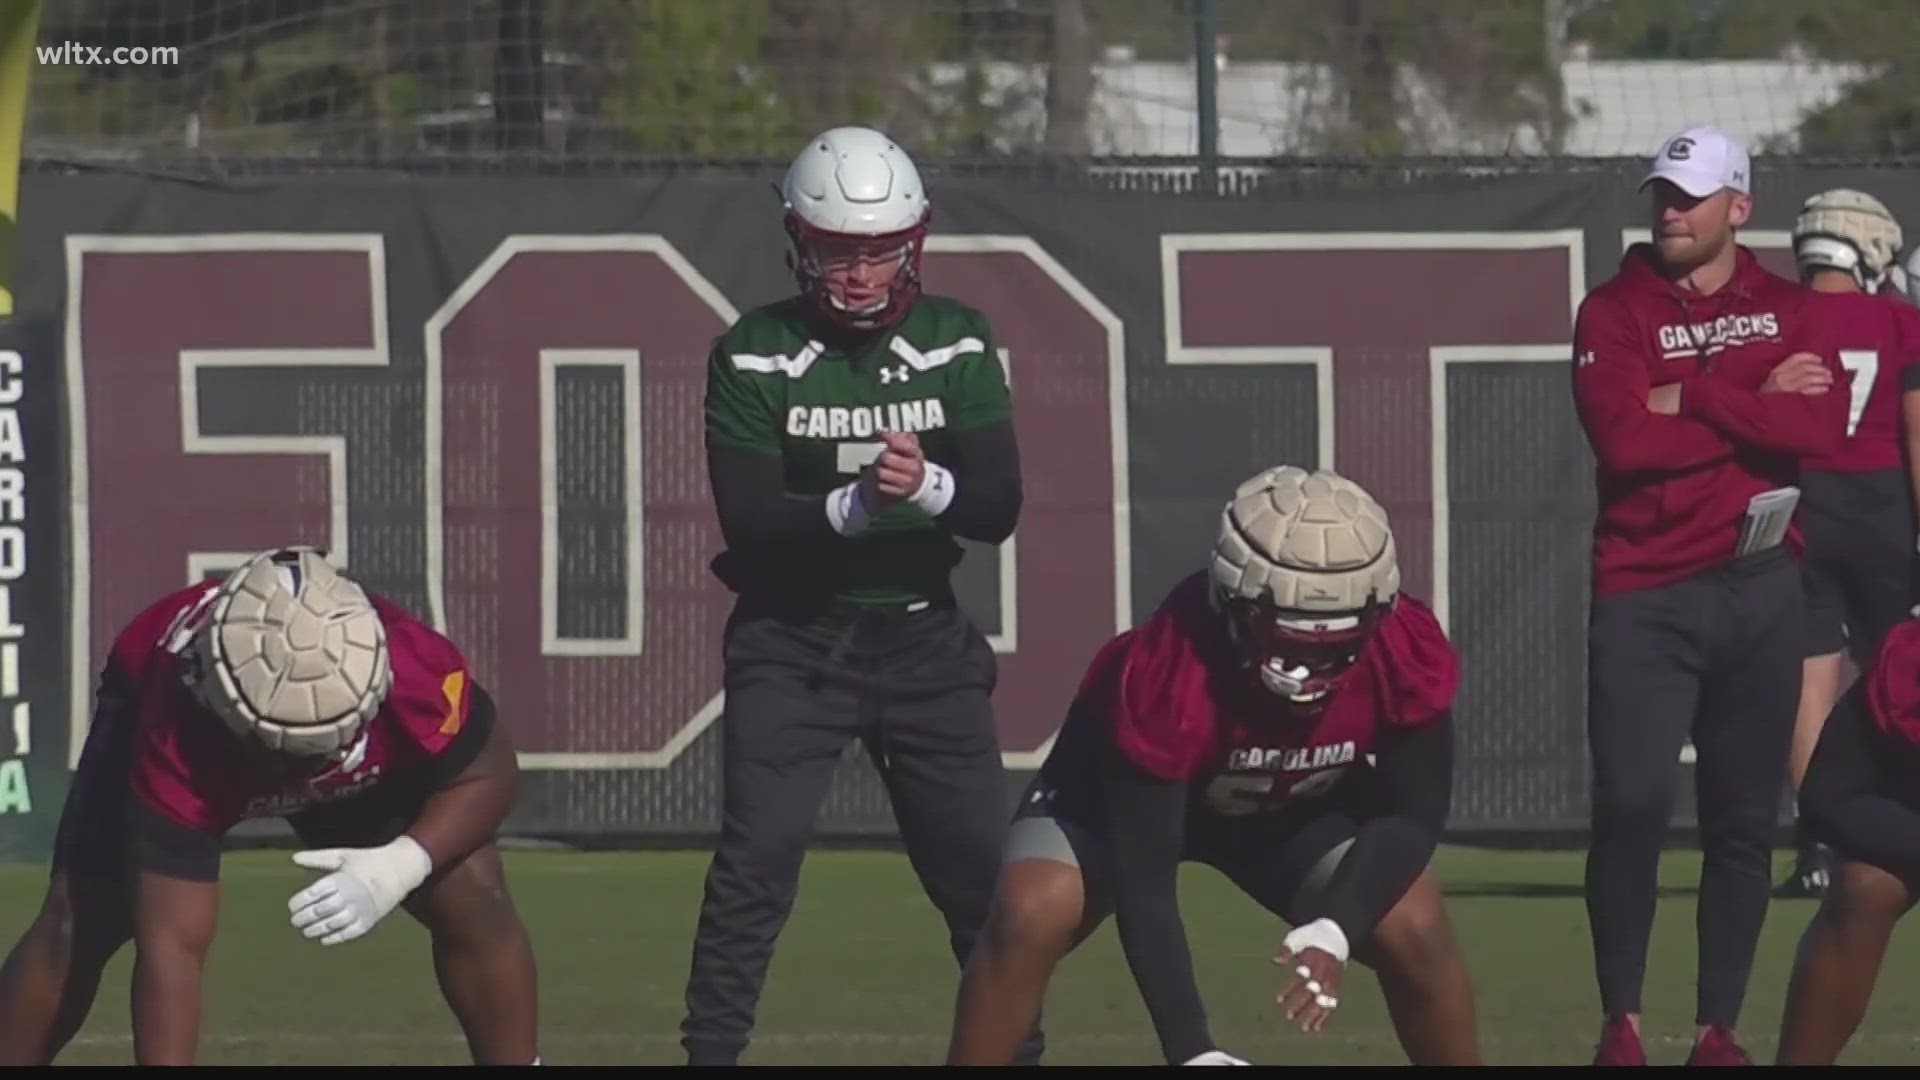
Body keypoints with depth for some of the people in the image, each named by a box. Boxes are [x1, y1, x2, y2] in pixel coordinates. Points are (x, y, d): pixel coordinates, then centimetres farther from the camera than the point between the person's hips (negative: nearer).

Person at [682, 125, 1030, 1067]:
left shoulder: (956, 345, -1)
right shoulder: (755, 355, -8)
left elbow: (998, 509, -7)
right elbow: (750, 523, -14)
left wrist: (927, 486, -29)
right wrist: (857, 503, -31)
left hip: (923, 639, 2)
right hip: (792, 642, -2)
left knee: (983, 869, 2)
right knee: (756, 859, -13)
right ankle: (709, 1054, -8)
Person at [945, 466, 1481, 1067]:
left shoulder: (1406, 657, -32)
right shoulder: (1166, 676, -42)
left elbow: (1412, 811, -18)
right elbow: (1144, 885, -38)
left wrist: (1335, 932, -36)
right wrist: (1191, 1052, -43)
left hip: (1295, 808, 3)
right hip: (1121, 796, -3)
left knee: (1415, 934, -16)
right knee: (1030, 920, -29)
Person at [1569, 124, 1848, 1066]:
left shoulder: (1789, 312, 9)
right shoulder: (1614, 313, 2)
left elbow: (1823, 428, -10)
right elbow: (1625, 439, -15)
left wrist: (1694, 397, -14)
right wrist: (1760, 407, -10)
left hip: (1761, 589, 3)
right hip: (1646, 590, -3)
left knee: (1745, 818, 5)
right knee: (1633, 803, -13)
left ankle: (1718, 1030, 13)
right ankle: (1620, 1024, -4)